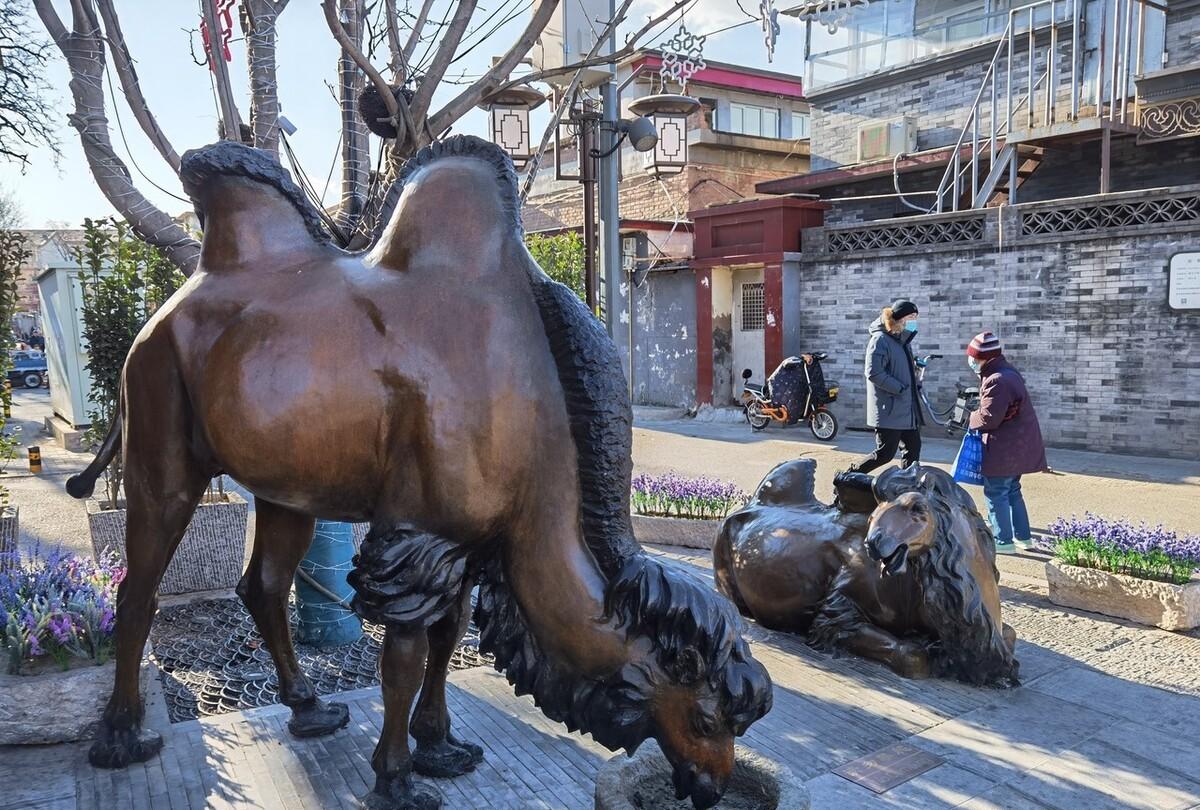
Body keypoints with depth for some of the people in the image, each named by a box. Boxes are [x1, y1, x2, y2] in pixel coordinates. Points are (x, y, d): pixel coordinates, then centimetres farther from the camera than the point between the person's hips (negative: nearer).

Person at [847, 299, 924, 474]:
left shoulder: (902, 340, 15)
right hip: (889, 410, -9)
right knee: (885, 454, -5)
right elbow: (874, 373, -23)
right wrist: (900, 388, -20)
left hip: (907, 409, 9)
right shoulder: (880, 340, -14)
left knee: (913, 448, 9)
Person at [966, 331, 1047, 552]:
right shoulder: (1010, 373, 11)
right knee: (1012, 491, 20)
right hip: (1019, 448, 10)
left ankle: (1003, 540, 5)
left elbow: (989, 418, -23)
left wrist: (972, 419, -5)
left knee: (995, 493, 0)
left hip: (1004, 449, -10)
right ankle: (1023, 536, 28)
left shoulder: (996, 381, -22)